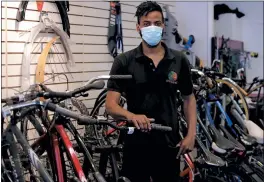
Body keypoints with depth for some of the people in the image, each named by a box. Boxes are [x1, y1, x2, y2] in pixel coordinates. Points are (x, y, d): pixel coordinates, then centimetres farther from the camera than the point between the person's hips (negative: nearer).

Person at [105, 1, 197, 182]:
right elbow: (111, 104, -11)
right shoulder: (124, 62, -6)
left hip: (169, 143, 2)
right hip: (136, 143, -1)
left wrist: (191, 134, -1)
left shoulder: (179, 60, 0)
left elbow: (189, 98, 10)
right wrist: (131, 115, -32)